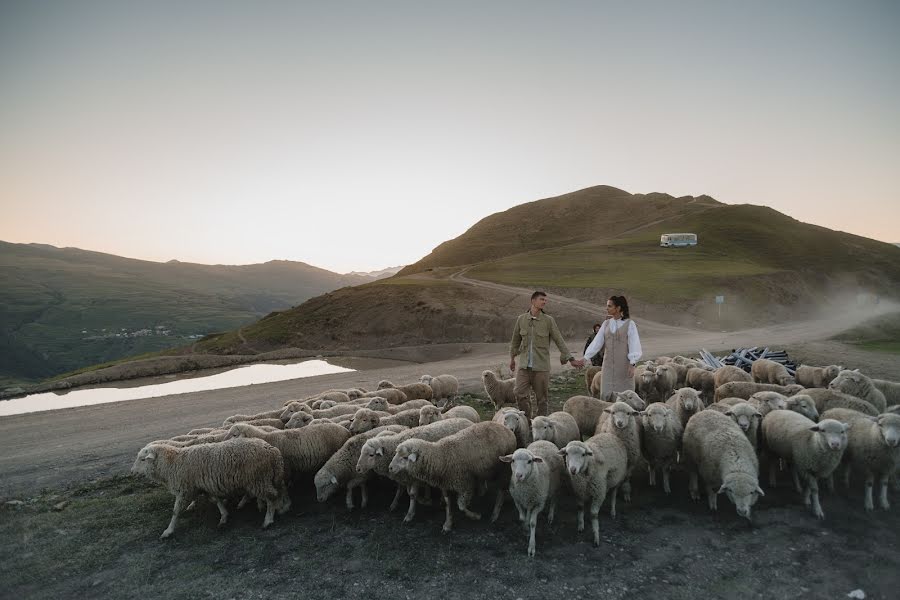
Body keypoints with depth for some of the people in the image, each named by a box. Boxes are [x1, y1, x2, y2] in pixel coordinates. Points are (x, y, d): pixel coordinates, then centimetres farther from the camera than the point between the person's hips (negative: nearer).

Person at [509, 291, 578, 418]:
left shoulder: (548, 320, -3)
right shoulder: (521, 319, 3)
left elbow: (559, 340, -1)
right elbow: (516, 340, 17)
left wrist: (570, 358, -5)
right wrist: (512, 358, 24)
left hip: (541, 366, -2)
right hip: (524, 365, 2)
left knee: (541, 397, 4)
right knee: (519, 393, -5)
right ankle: (527, 418, 15)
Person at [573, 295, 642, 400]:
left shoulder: (629, 324, -3)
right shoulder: (606, 324, 8)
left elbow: (634, 345, -8)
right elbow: (596, 342, 3)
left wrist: (632, 365, -18)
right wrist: (585, 358, -7)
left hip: (624, 365, -4)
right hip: (609, 365, 4)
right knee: (607, 394, 1)